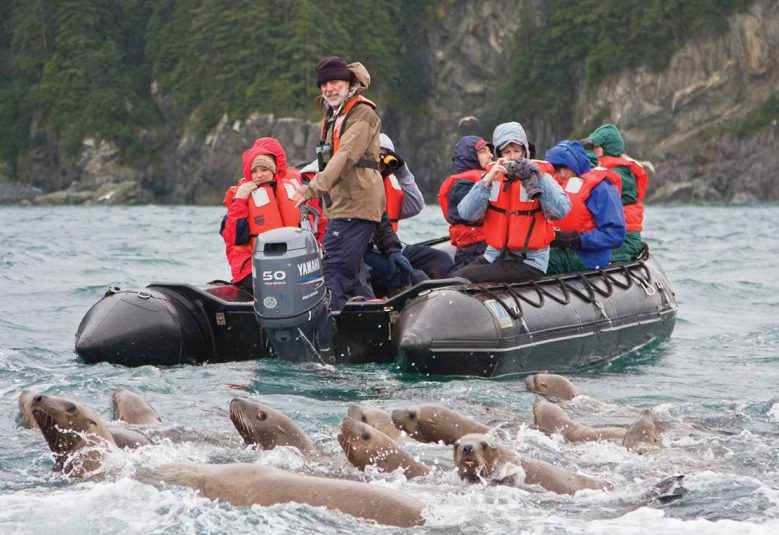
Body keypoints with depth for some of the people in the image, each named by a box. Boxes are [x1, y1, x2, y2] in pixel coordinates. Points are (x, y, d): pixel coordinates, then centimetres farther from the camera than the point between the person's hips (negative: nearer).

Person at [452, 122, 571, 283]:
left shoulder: (540, 176, -1)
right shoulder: (494, 176, 8)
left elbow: (560, 211, -19)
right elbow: (466, 213, -6)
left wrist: (535, 179, -22)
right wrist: (487, 181, -16)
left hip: (529, 262, -5)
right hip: (495, 256, 5)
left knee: (462, 278, -21)